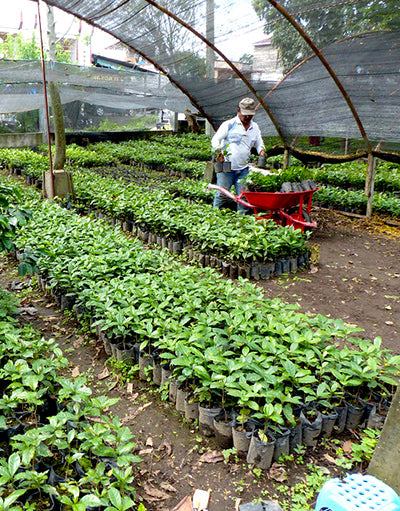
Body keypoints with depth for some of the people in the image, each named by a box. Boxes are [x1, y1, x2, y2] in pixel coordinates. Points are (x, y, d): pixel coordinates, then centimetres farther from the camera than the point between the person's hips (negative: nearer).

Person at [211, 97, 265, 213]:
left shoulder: (255, 127, 15)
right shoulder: (229, 124, 0)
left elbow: (259, 143, 25)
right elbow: (215, 139, -2)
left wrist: (261, 150, 1)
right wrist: (218, 152, -20)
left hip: (243, 168, 4)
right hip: (226, 166, -4)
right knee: (221, 193, -3)